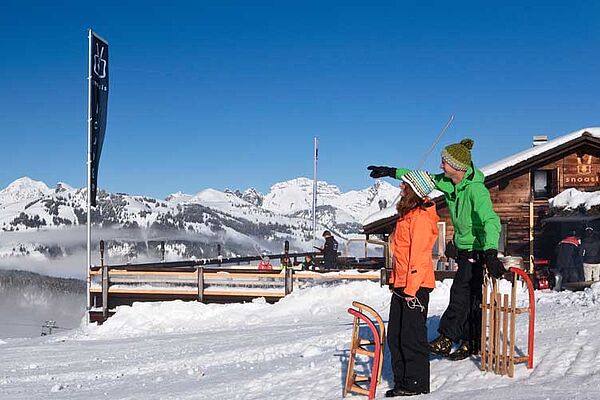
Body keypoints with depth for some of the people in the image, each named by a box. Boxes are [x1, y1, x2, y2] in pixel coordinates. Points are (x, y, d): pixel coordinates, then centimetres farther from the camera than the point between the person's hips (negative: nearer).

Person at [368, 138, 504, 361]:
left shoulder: (475, 189, -26)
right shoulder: (447, 183, 0)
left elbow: (491, 221, -36)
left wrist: (491, 255, -47)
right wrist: (391, 172, 12)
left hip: (478, 250, -9)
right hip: (464, 249, 9)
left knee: (461, 295, -10)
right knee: (469, 298, 11)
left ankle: (445, 339, -7)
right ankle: (471, 343, 16)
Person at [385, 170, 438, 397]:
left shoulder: (421, 217, -14)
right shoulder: (407, 214, 16)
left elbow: (419, 255, -19)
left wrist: (411, 287, -21)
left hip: (415, 286, -10)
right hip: (401, 284, 10)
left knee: (412, 335, -2)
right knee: (395, 336, 12)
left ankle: (417, 384, 9)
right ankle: (402, 382, 21)